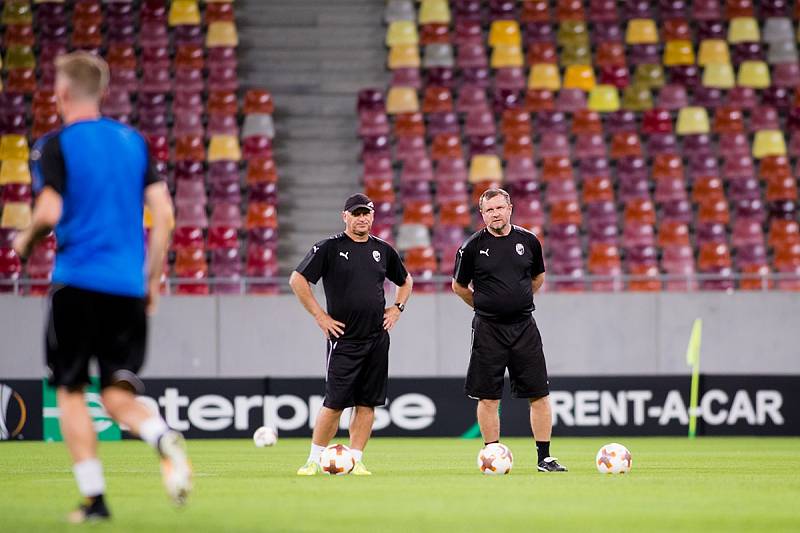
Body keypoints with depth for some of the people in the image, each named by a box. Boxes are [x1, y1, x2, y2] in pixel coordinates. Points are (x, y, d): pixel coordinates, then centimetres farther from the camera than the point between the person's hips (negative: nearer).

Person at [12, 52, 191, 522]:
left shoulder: (56, 145, -4)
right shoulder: (135, 141, 10)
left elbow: (50, 213, -14)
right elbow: (164, 214, 7)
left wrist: (26, 240, 7)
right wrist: (153, 279, 15)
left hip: (78, 283, -4)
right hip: (129, 287, 4)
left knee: (71, 391, 8)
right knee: (119, 394, 8)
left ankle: (94, 497, 3)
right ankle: (164, 438, -24)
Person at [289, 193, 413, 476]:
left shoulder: (383, 250, 11)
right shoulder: (329, 248, -4)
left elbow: (406, 281, 28)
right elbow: (297, 280, -7)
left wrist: (397, 308, 12)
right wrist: (320, 316, -8)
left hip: (377, 338, 5)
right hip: (344, 338, -4)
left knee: (367, 403, 3)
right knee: (334, 403, -7)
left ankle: (355, 461, 8)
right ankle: (314, 460, 3)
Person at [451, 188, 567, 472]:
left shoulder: (528, 241, 3)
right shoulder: (473, 247, -3)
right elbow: (459, 286, 10)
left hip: (524, 327, 2)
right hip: (488, 329, -2)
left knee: (539, 395, -1)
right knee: (488, 398, 0)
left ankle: (545, 458, 5)